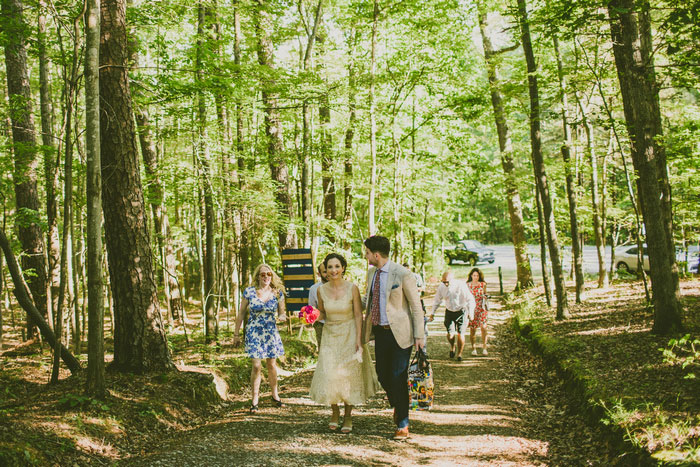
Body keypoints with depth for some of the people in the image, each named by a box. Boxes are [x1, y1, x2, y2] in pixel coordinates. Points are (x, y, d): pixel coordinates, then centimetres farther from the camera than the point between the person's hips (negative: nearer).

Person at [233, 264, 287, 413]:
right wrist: (236, 334, 4)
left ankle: (275, 396, 27)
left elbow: (281, 312, 9)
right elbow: (241, 313, 2)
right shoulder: (249, 292, -5)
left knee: (272, 364, 10)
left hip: (271, 332, 2)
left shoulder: (277, 293, 0)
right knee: (257, 365, -7)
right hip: (254, 333, -2)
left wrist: (282, 316, -16)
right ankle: (255, 399, 6)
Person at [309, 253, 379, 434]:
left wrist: (358, 339, -13)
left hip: (349, 336, -2)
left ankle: (348, 416, 18)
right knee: (329, 376, -2)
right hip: (330, 336, 2)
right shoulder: (322, 290, -4)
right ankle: (334, 412, 21)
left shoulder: (352, 288, -11)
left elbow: (358, 315, -8)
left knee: (349, 376, 2)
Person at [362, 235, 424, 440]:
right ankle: (397, 405, 39)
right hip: (380, 331, 7)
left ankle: (402, 424, 9)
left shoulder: (402, 274, -14)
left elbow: (416, 306, -10)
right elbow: (366, 299, 23)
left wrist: (419, 336, -11)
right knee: (382, 375, 11)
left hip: (399, 332, -7)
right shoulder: (371, 272, 8)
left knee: (398, 377, -4)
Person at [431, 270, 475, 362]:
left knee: (460, 334, -8)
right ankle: (452, 346, 27)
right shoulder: (441, 286, -8)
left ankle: (459, 354, 15)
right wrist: (433, 312, 9)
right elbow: (437, 300, 8)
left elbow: (470, 299, -12)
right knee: (450, 335, -9)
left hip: (461, 311, -2)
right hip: (449, 312, 2)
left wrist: (471, 312, -20)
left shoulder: (461, 285, -19)